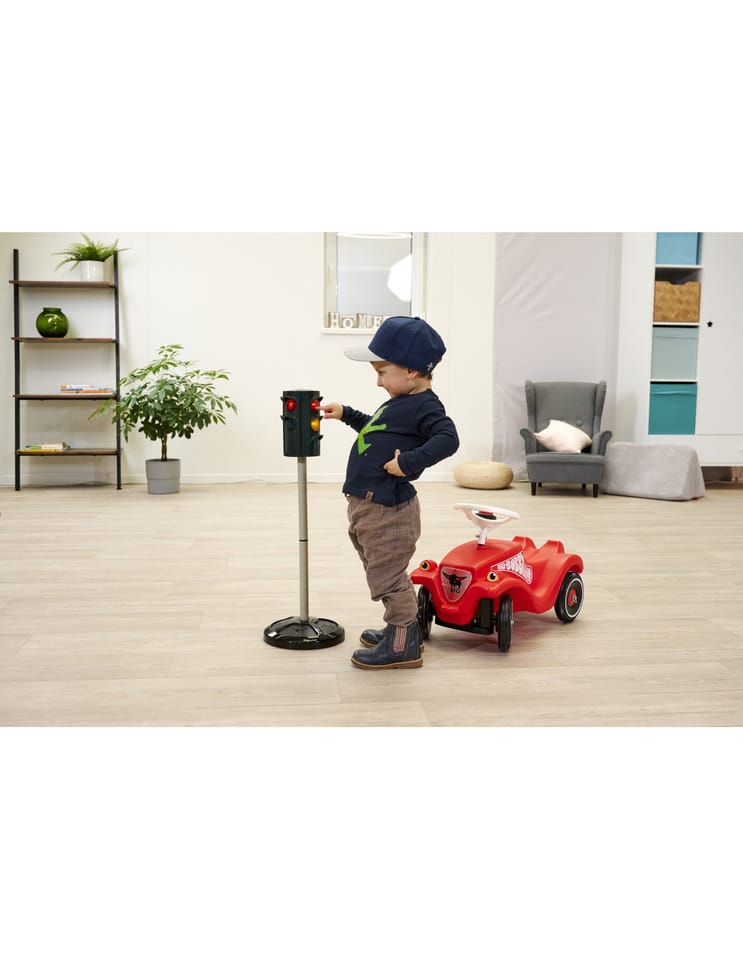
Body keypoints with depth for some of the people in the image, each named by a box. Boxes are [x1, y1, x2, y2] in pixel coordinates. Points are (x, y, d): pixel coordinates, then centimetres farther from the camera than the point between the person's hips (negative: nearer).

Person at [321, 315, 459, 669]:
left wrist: (408, 462, -34)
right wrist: (347, 414, 31)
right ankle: (404, 628, 37)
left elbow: (447, 438, -33)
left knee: (388, 577, -1)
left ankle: (402, 646, 11)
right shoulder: (401, 402, 14)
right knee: (387, 575, 22)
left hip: (387, 511, -11)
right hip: (369, 507, 11)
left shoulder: (424, 406, -16)